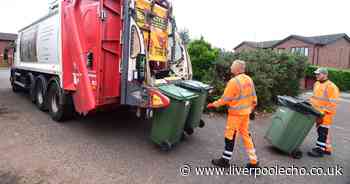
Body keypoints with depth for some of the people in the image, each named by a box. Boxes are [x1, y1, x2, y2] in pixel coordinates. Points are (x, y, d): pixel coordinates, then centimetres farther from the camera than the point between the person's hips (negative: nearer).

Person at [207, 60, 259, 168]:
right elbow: (253, 97, 11)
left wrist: (214, 104, -5)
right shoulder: (249, 80, 5)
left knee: (230, 136, 4)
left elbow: (225, 99, -18)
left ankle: (225, 160, 17)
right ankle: (253, 161, 24)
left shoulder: (234, 81, -20)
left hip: (236, 113, -8)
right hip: (245, 112, 8)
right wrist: (251, 107, 24)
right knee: (245, 135, 17)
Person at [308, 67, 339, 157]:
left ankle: (319, 150, 6)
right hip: (318, 113, 8)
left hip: (326, 114, -8)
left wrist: (324, 111, -20)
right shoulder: (316, 84, 11)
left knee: (322, 131, -2)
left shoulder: (331, 87, -14)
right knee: (320, 130, 16)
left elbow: (332, 103, -17)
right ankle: (327, 149, 29)